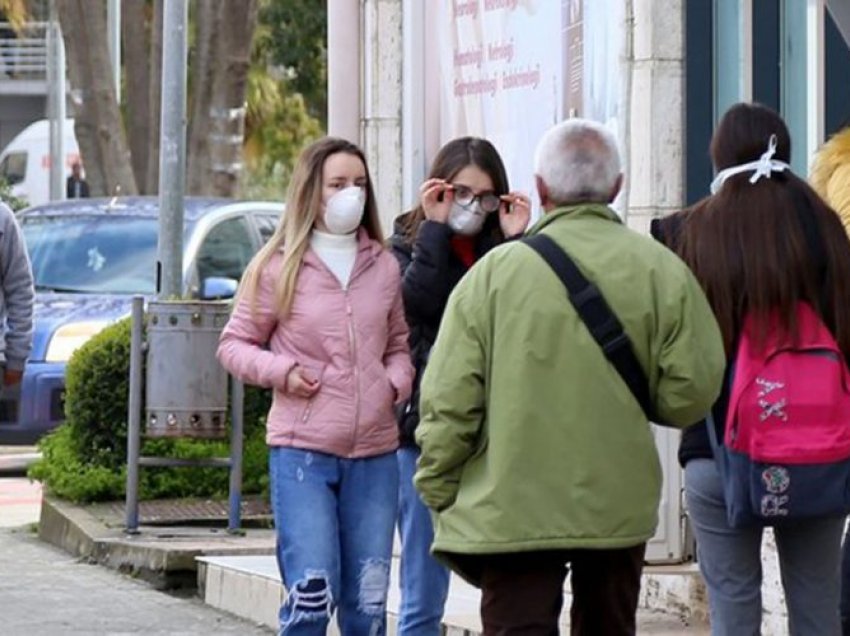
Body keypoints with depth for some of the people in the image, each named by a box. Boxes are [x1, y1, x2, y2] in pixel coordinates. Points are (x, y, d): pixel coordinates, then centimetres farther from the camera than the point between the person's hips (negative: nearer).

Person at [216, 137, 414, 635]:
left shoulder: (384, 267, 11)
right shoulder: (279, 267, 0)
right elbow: (235, 344, 7)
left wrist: (397, 383, 2)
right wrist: (281, 370, -11)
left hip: (375, 453, 4)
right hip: (302, 449, -4)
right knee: (311, 595, -11)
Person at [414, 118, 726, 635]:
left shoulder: (495, 272, -7)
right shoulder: (662, 272, -4)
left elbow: (449, 402, -7)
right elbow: (689, 392, -5)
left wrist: (439, 492, 6)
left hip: (512, 510, -2)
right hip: (620, 505, 3)